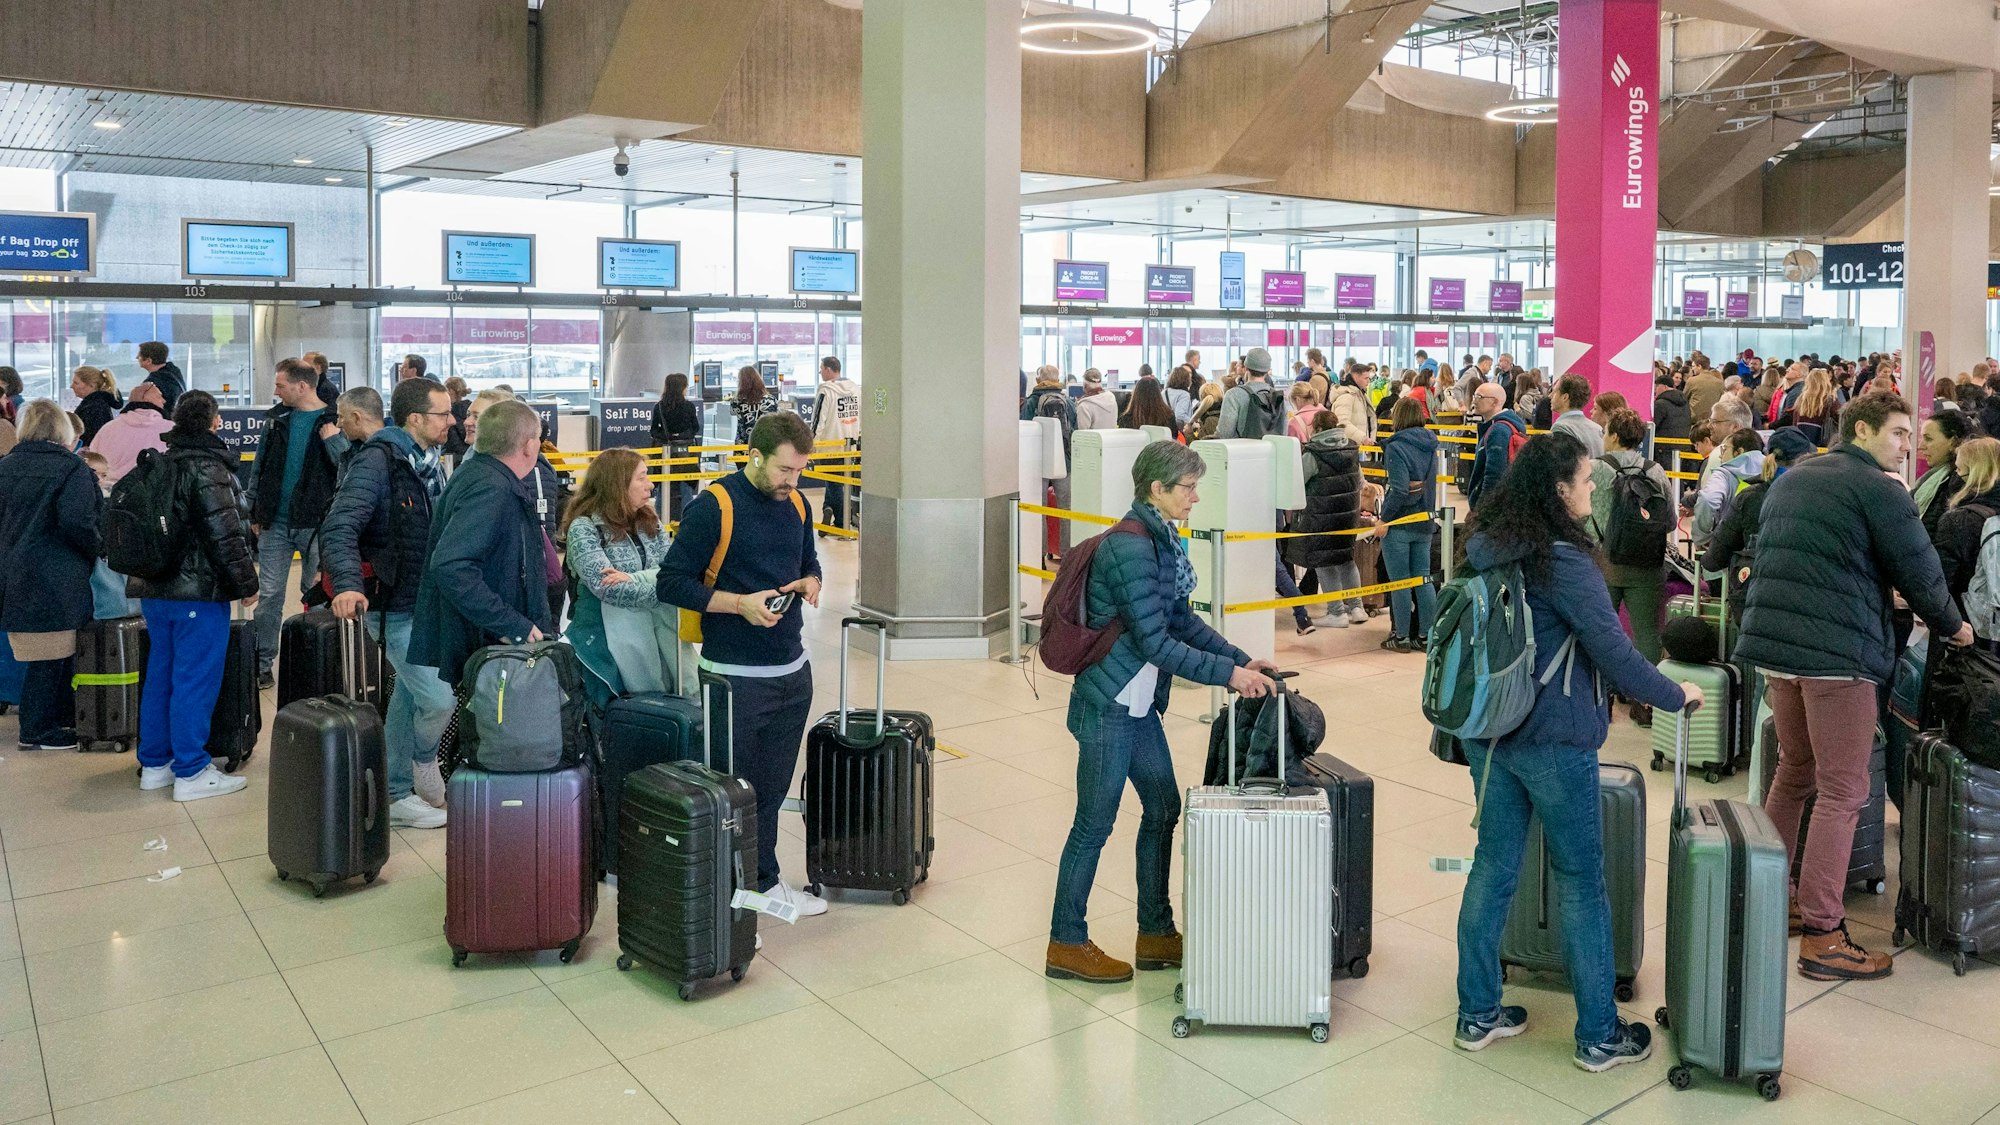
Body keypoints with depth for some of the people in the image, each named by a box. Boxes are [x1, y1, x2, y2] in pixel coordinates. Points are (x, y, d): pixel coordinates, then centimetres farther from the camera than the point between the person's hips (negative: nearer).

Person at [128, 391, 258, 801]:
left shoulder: (161, 463, 14)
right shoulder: (207, 467, -14)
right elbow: (225, 534, -18)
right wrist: (246, 583, -11)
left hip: (154, 589, 9)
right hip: (198, 591, -9)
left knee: (160, 674, 15)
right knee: (195, 680, -5)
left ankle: (154, 764, 22)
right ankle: (191, 773, -1)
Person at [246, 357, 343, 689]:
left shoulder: (333, 420, -4)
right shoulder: (276, 418, 8)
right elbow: (259, 467, 13)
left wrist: (334, 439, -24)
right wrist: (255, 512, 9)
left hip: (316, 523, -3)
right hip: (275, 523, 3)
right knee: (269, 596, 6)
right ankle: (262, 665, 13)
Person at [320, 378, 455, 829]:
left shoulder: (428, 463, 10)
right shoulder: (378, 460, -17)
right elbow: (338, 528, -26)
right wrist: (347, 583, -40)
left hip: (427, 605, 9)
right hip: (396, 608, -9)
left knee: (408, 698, 16)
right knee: (438, 700, -11)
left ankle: (397, 796, 27)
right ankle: (424, 763, 19)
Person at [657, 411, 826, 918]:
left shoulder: (796, 504, 8)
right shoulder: (713, 506, -13)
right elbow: (671, 583, -12)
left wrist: (810, 583, -1)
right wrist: (739, 603, -21)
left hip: (792, 669, 6)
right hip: (736, 677, -6)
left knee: (772, 786, 16)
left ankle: (764, 880, 30)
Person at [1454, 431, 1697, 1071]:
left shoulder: (1484, 547, 3)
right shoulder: (1563, 561, -19)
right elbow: (1612, 651, -18)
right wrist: (1675, 695, -2)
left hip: (1489, 734, 7)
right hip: (1553, 741, -7)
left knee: (1494, 865, 14)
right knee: (1580, 882, 7)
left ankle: (1478, 1014, 23)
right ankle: (1599, 1036, 19)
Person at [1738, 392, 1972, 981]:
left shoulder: (1788, 480, 17)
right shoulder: (1878, 488, -7)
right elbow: (1919, 571, -4)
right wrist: (1953, 627, 12)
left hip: (1775, 644, 8)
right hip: (1840, 652, -8)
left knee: (1794, 771, 21)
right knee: (1842, 792, -3)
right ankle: (1821, 937, -2)